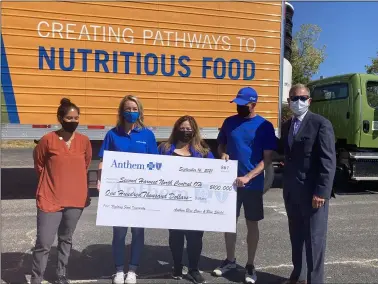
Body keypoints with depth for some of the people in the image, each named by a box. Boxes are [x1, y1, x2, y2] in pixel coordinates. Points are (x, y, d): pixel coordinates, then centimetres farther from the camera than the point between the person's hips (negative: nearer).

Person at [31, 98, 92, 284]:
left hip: (75, 198, 3)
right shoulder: (48, 140, -10)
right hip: (50, 199, -3)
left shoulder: (84, 141, -1)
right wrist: (55, 180, 10)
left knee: (66, 240, 17)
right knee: (44, 244, -3)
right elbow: (39, 165, 5)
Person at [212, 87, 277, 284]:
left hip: (253, 184, -3)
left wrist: (248, 177, -18)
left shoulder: (264, 126, -7)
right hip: (230, 182, 3)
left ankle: (250, 265, 23)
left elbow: (267, 159, -8)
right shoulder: (229, 122, 4)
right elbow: (221, 144, 16)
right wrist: (223, 154, -8)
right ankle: (230, 260, 30)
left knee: (252, 224, 8)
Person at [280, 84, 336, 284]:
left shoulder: (321, 124, -9)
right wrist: (286, 184, 9)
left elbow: (328, 161, -15)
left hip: (312, 192, -7)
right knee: (296, 236, 18)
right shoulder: (286, 126, 12)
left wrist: (321, 192, -19)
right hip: (291, 191, 7)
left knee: (314, 238, 3)